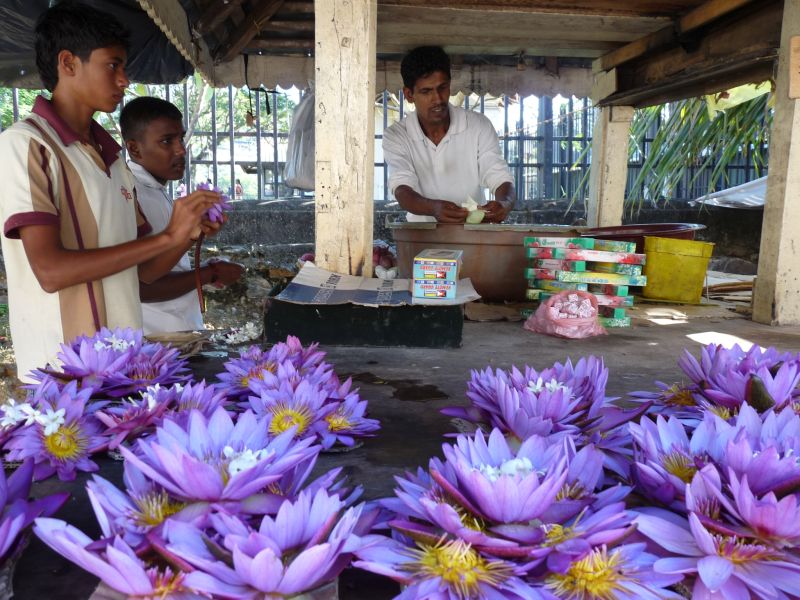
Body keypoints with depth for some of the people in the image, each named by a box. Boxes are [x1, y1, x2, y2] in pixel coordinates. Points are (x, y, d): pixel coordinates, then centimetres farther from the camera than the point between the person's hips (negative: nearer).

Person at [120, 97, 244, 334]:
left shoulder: (157, 191, 11)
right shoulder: (131, 197, -19)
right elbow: (141, 288, -24)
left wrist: (205, 271, 6)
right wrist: (209, 274, -14)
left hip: (182, 329, 9)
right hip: (159, 339, -9)